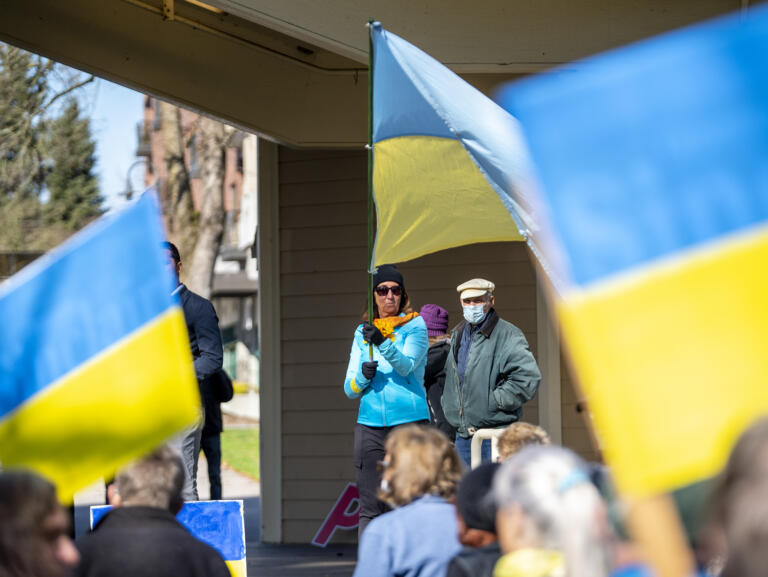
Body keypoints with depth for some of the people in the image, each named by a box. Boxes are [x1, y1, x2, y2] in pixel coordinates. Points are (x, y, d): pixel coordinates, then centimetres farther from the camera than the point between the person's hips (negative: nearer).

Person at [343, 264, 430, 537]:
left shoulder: (414, 325, 5)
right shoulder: (362, 333, 16)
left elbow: (407, 365, -14)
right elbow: (350, 388, 14)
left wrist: (383, 343, -31)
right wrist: (363, 375, -8)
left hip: (409, 421, -3)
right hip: (370, 423, 3)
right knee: (370, 506, -1)